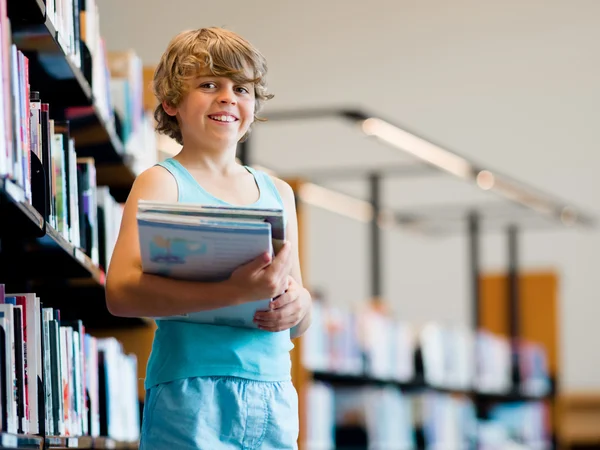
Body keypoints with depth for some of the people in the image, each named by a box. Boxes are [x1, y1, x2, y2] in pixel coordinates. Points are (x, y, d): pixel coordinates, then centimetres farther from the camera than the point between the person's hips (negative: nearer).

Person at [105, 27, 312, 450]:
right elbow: (120, 292, -15)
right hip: (191, 396, -5)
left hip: (274, 395, 5)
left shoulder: (277, 192, 16)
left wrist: (297, 306, -6)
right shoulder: (162, 182, 0)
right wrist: (233, 292, -26)